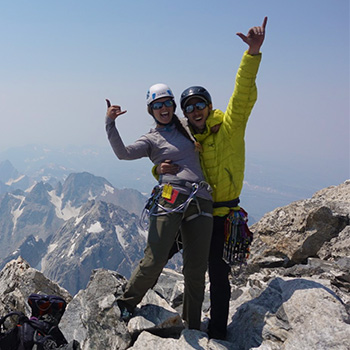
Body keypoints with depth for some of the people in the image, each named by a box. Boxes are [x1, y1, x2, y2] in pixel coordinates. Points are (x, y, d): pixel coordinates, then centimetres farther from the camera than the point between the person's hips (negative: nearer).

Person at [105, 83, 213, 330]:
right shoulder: (151, 139, 10)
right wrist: (110, 123, -17)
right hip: (170, 200, -4)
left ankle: (193, 327, 20)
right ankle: (126, 304, 14)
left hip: (201, 203, 4)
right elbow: (123, 152, -10)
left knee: (196, 270, 5)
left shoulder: (186, 128, 23)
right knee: (154, 262, -12)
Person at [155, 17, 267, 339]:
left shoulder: (229, 127, -10)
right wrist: (161, 169, -19)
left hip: (222, 216, -5)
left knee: (219, 275, 2)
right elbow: (166, 167, 8)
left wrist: (253, 53, -37)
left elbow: (243, 95, -25)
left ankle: (218, 333, 19)